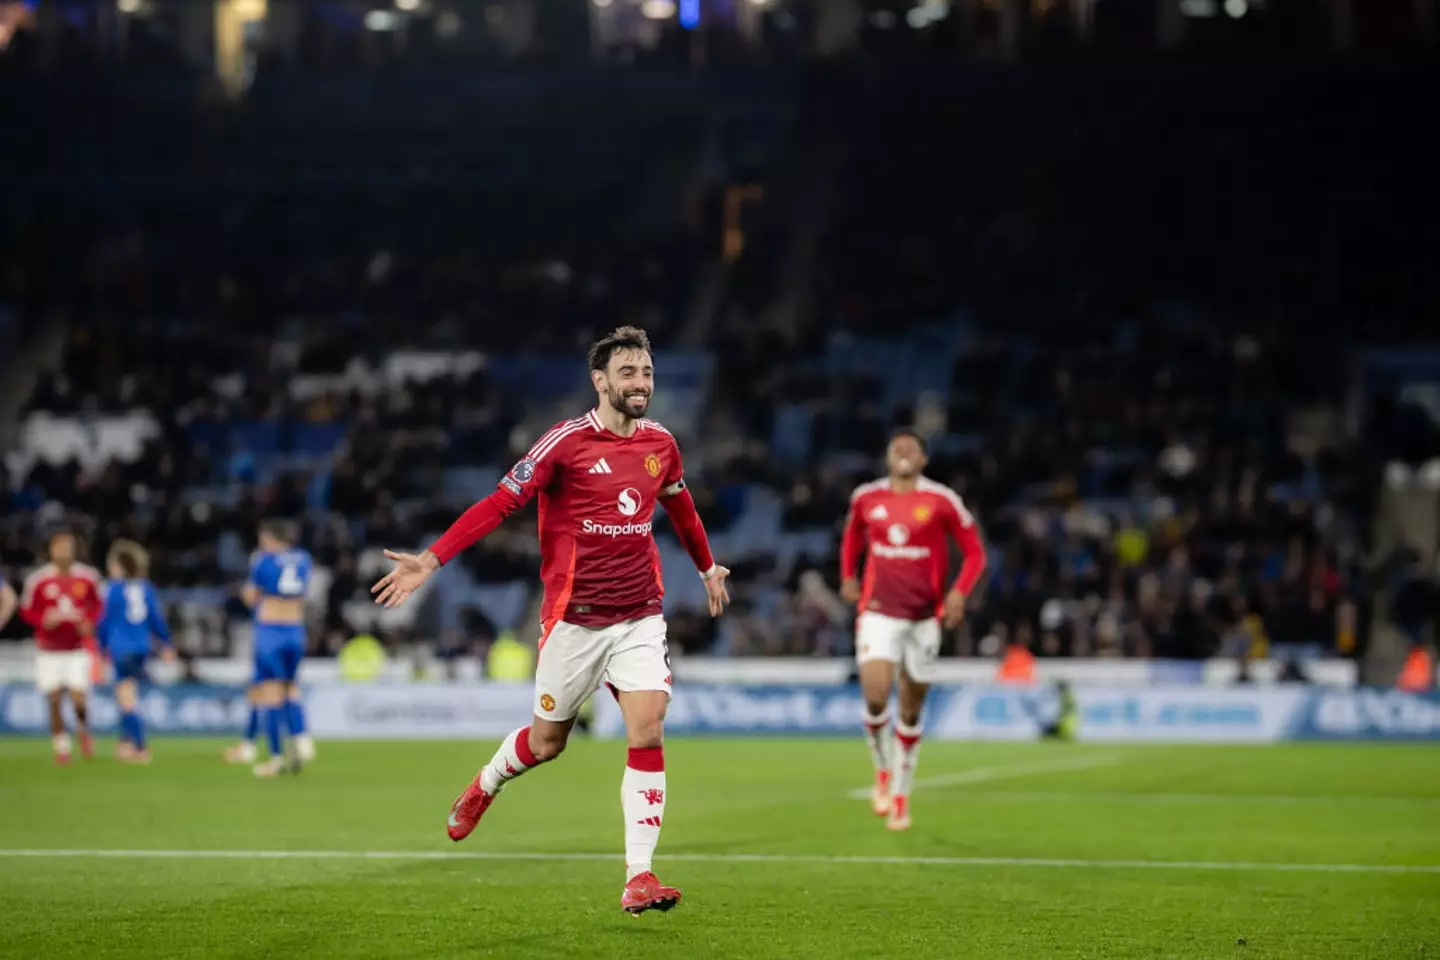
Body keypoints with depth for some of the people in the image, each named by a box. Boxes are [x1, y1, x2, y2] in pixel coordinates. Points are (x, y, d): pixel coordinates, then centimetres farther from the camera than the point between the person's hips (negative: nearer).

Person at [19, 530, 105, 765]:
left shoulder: (88, 577, -2)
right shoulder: (38, 580, -7)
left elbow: (98, 604, 12)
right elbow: (26, 610, 2)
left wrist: (90, 622, -7)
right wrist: (43, 620, -17)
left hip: (79, 647, 0)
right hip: (50, 650, 0)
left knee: (78, 697, -9)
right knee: (54, 699, -1)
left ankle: (84, 730, 23)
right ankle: (61, 745, 16)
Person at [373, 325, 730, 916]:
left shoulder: (660, 444, 4)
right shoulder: (567, 442, -12)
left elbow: (679, 505, 25)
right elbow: (500, 503, -14)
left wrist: (707, 567, 39)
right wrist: (430, 560, -22)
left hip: (639, 616, 3)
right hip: (574, 618, -3)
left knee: (648, 730, -13)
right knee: (546, 742, 9)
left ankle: (638, 877, -11)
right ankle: (485, 786, 44)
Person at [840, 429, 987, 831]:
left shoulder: (941, 501, -4)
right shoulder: (866, 497, 4)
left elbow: (974, 551, 2)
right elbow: (853, 537, 24)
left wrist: (959, 592, -14)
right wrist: (848, 577, 8)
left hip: (924, 614, 0)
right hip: (878, 612, 0)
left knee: (911, 711, 7)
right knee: (875, 698, -18)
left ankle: (901, 796, 22)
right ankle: (883, 771, 8)